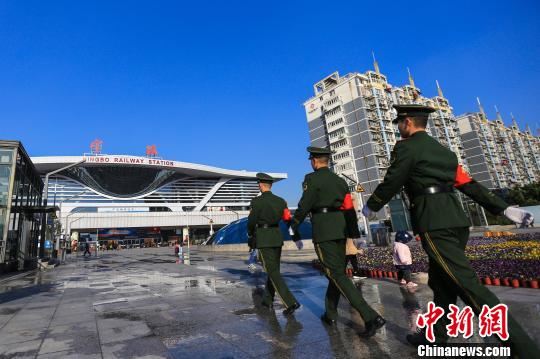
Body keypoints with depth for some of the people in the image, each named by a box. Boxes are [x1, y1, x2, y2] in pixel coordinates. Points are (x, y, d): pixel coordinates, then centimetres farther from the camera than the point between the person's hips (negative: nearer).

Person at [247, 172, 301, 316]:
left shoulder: (257, 201, -10)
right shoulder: (280, 200, 6)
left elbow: (251, 221, -5)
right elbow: (288, 219, 2)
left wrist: (250, 234, 12)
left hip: (263, 239, -6)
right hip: (277, 237, 6)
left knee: (273, 272, -3)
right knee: (273, 269, 18)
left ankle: (290, 302, -11)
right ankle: (268, 300, 29)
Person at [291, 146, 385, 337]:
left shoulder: (312, 178, -5)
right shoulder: (340, 180, 15)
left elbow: (304, 206, -10)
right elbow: (349, 208, 13)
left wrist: (294, 226, 3)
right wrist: (354, 233, 16)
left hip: (323, 229, -7)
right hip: (340, 228, 8)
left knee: (337, 274, -6)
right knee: (336, 271, 15)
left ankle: (371, 316, -12)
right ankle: (330, 314, 27)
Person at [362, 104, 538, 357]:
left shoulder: (406, 147, -3)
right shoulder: (443, 150, 21)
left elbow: (390, 184, -4)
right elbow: (469, 184, 17)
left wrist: (370, 206, 11)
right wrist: (503, 209, 16)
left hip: (435, 225, -9)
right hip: (456, 221, 9)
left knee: (468, 285, -8)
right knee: (441, 282, 16)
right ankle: (435, 336, 27)